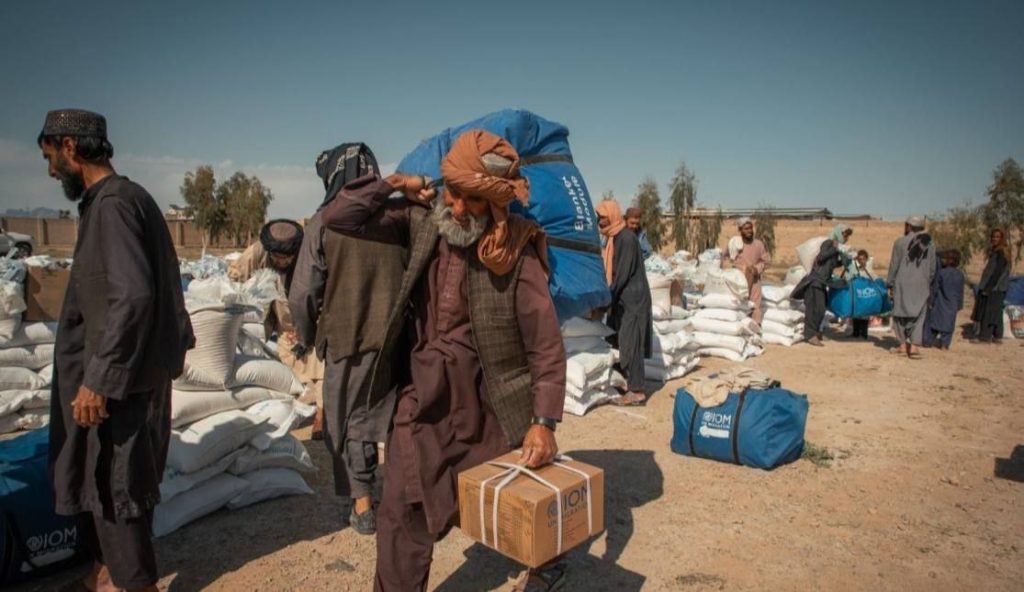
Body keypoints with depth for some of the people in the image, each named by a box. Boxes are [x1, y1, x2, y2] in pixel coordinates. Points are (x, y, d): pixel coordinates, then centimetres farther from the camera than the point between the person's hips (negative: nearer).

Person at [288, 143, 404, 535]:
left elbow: (303, 292, -8)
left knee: (351, 420, 14)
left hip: (347, 340, -2)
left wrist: (304, 338, 9)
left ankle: (362, 506, 17)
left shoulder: (324, 222, -10)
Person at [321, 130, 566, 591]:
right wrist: (393, 185, -7)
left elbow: (546, 344, -15)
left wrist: (544, 421, -19)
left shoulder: (517, 251, -16)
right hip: (426, 396, 3)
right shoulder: (422, 223, -4)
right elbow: (338, 218, -3)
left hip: (490, 401, -2)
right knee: (402, 514, 4)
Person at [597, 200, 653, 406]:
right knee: (618, 341, 12)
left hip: (632, 298, -9)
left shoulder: (627, 238, -17)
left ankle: (637, 391, -2)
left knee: (630, 343, -7)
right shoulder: (611, 238, 12)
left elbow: (624, 273, -20)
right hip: (620, 299, 9)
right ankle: (625, 382, 22)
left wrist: (608, 298, -17)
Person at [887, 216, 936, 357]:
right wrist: (928, 284, 19)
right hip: (921, 285, 3)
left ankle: (903, 345, 10)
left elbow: (894, 265, -4)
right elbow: (932, 268, 9)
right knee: (918, 315, 4)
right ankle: (914, 346, -4)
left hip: (903, 284, -3)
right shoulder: (929, 244, 6)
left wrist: (890, 285, 2)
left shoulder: (900, 242, -5)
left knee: (900, 313, 8)